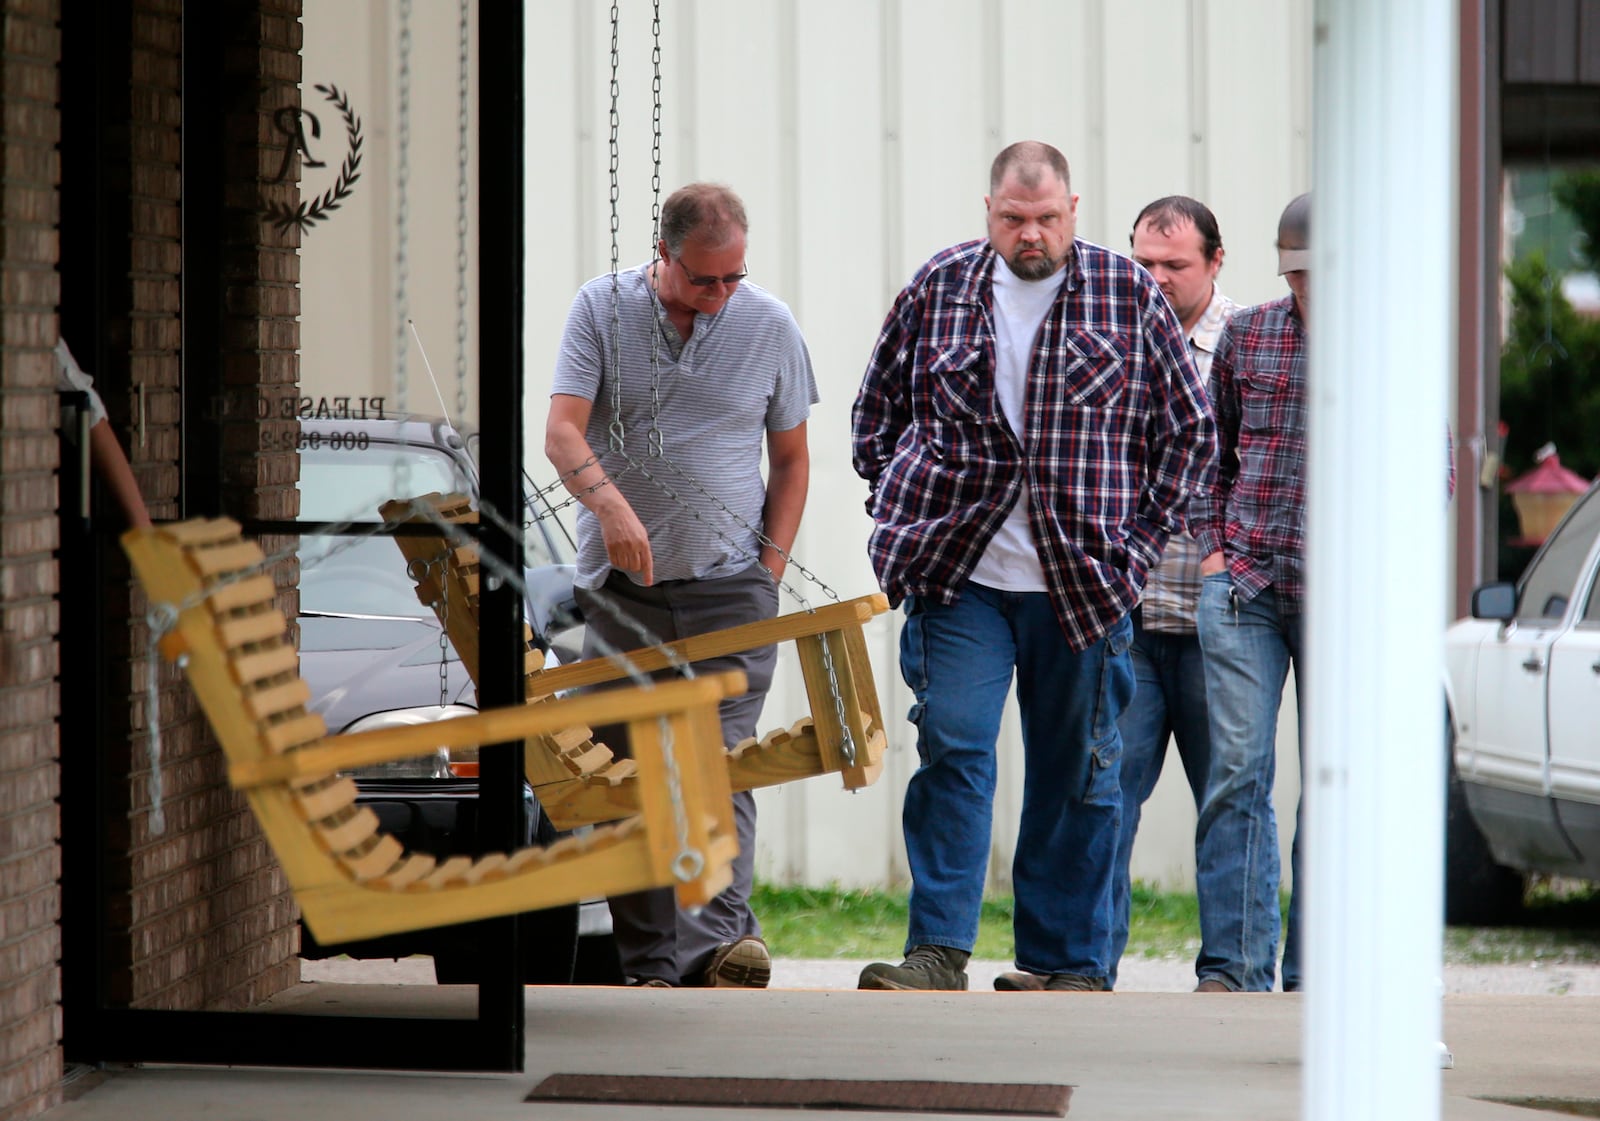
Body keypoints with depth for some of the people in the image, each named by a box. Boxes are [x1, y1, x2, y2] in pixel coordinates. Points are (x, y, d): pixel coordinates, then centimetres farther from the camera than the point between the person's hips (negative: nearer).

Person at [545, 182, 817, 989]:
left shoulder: (769, 327, 5)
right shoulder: (602, 309, 0)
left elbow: (790, 457, 14)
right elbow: (563, 431, -11)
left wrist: (771, 565, 3)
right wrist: (609, 503, -30)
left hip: (729, 587, 0)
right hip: (620, 583, 0)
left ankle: (720, 939, -23)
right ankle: (649, 966, 3)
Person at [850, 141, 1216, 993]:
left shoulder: (1127, 296, 2)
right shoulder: (940, 287, 6)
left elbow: (1189, 428, 8)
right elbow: (878, 409, 17)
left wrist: (1138, 540, 2)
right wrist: (903, 518, 9)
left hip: (1085, 581, 0)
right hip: (958, 572, 0)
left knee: (1076, 774, 6)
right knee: (952, 747, -11)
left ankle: (1068, 962, 14)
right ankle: (938, 950, -11)